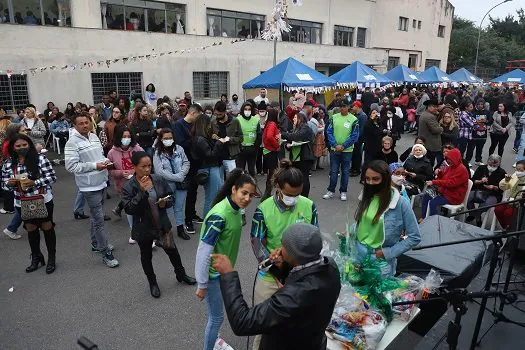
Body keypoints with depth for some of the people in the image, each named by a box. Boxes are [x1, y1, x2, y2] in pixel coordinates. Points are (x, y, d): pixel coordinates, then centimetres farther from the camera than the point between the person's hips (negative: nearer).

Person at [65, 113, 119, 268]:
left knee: (96, 216, 21)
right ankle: (106, 253, 5)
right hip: (89, 186, -8)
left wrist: (106, 161, -1)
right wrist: (94, 166, -21)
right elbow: (71, 166, -20)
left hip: (102, 182, 8)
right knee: (99, 219, -4)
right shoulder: (72, 142, -14)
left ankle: (96, 243, 38)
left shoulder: (94, 136, 8)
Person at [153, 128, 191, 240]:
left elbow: (186, 163, 4)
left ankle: (180, 229, 27)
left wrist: (181, 175, -13)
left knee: (179, 207, 14)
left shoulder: (179, 149, 2)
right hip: (166, 185, -3)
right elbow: (159, 171, -15)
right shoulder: (158, 153, -8)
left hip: (181, 183, 3)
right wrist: (176, 178, -16)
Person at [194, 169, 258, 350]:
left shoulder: (235, 209, -4)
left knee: (216, 315, 27)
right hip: (213, 274, -8)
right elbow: (203, 252, -26)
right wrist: (202, 284, -18)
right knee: (217, 317, 9)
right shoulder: (219, 216, -31)